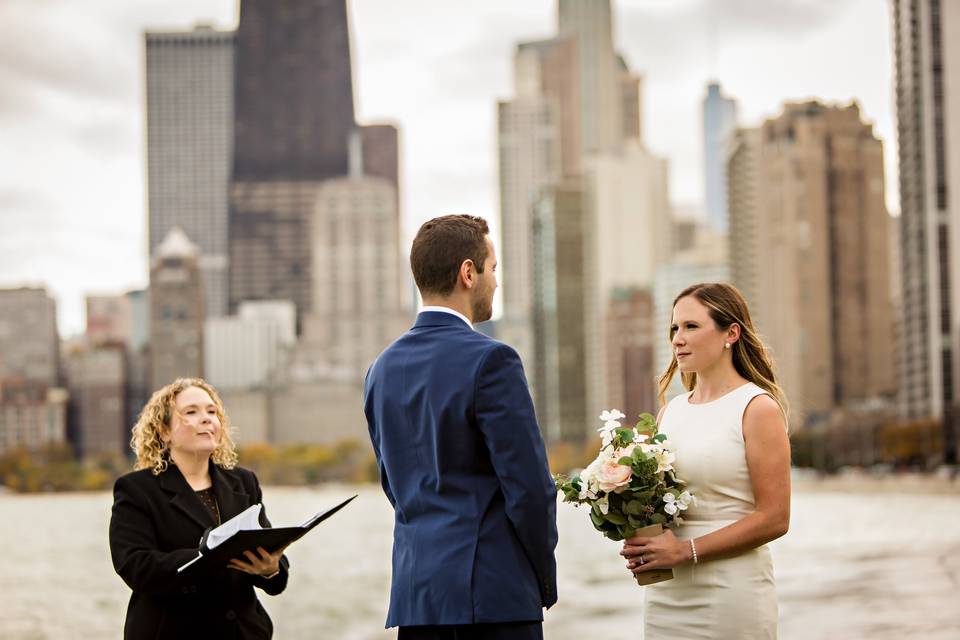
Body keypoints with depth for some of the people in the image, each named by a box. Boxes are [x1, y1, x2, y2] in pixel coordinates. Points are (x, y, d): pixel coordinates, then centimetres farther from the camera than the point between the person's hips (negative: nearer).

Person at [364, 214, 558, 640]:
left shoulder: (382, 370, 12)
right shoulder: (490, 360, -11)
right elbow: (530, 488, -12)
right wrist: (545, 583, 1)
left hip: (415, 590, 7)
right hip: (493, 595, -7)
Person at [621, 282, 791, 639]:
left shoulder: (758, 408, -6)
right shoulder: (670, 412, 10)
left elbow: (774, 519, -12)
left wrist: (686, 550, -16)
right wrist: (639, 543, -2)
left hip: (731, 594, -5)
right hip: (665, 594, 5)